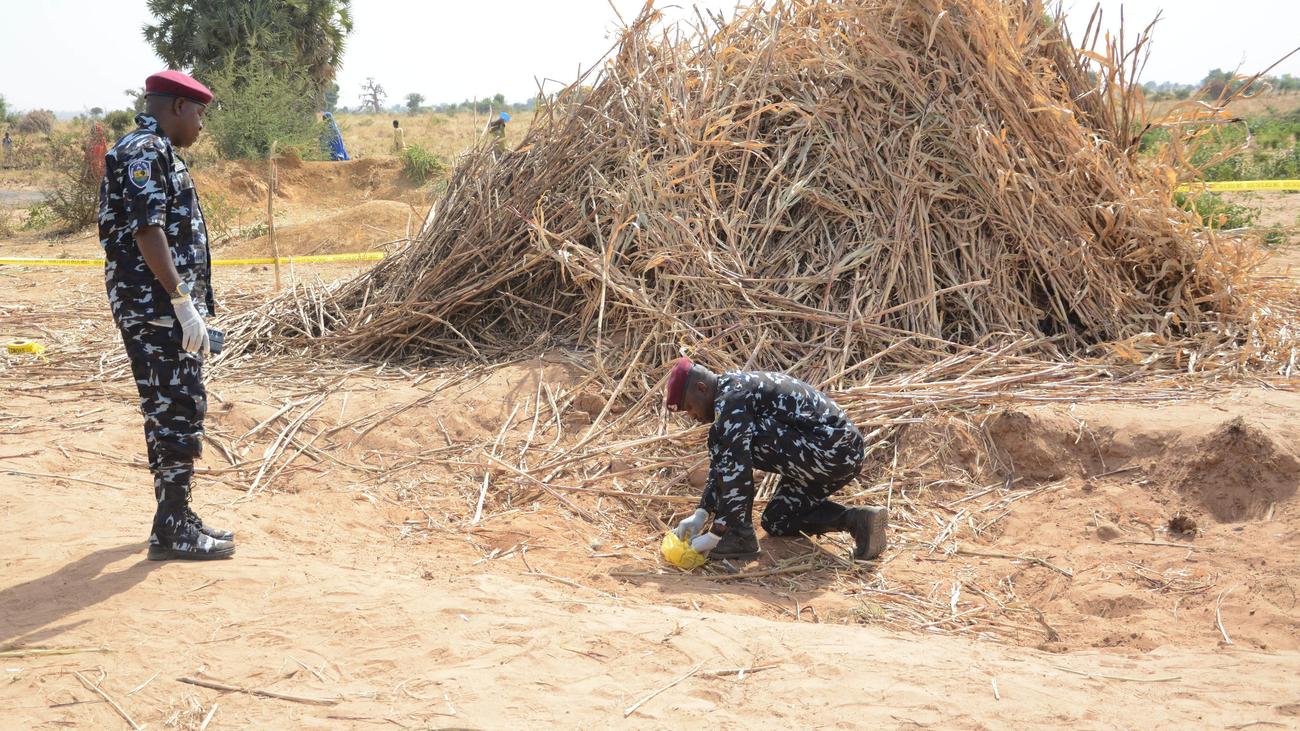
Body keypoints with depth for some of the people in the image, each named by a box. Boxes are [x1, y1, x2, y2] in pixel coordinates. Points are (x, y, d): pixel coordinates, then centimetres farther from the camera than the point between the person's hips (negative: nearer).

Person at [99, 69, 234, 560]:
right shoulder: (145, 152, -13)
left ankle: (175, 519, 22)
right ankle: (173, 532, -2)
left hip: (168, 307, 11)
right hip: (157, 308, -11)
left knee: (174, 409, 14)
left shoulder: (158, 152, 19)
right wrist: (183, 302, -24)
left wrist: (193, 306, 22)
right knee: (178, 410, -7)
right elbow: (147, 231, -22)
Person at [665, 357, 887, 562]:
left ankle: (740, 536, -9)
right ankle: (855, 519, 8)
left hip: (827, 450, -11)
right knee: (776, 522, 25)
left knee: (728, 440, -14)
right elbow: (720, 464, 23)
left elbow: (736, 467, -20)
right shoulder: (737, 389, 19)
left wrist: (715, 534, -15)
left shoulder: (730, 399, -13)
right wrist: (700, 515, 14)